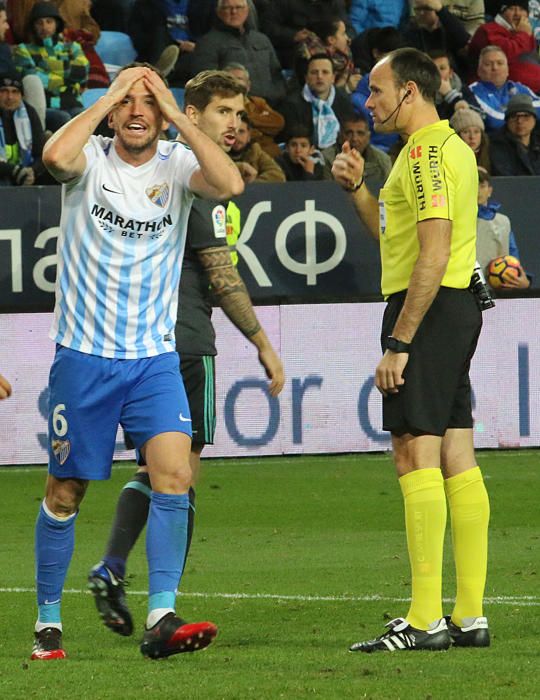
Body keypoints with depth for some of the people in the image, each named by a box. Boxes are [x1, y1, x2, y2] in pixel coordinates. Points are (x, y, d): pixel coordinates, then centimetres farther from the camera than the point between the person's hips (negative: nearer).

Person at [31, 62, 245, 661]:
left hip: (155, 358, 1)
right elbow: (56, 155, -28)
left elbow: (230, 183, -20)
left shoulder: (178, 166, 2)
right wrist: (111, 96, -18)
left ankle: (160, 619, -20)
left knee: (174, 475, -17)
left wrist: (177, 113, -16)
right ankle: (47, 621, 20)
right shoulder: (90, 160, -3)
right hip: (83, 356, -1)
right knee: (65, 492, 6)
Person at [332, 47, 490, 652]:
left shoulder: (426, 151, -13)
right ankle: (470, 617, 7)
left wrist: (399, 342, -22)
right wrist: (358, 188, 17)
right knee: (456, 458, 8)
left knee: (415, 450, -11)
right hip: (456, 308, 10)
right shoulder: (449, 146, 20)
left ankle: (425, 620, -15)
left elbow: (433, 255, -21)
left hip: (428, 309, -10)